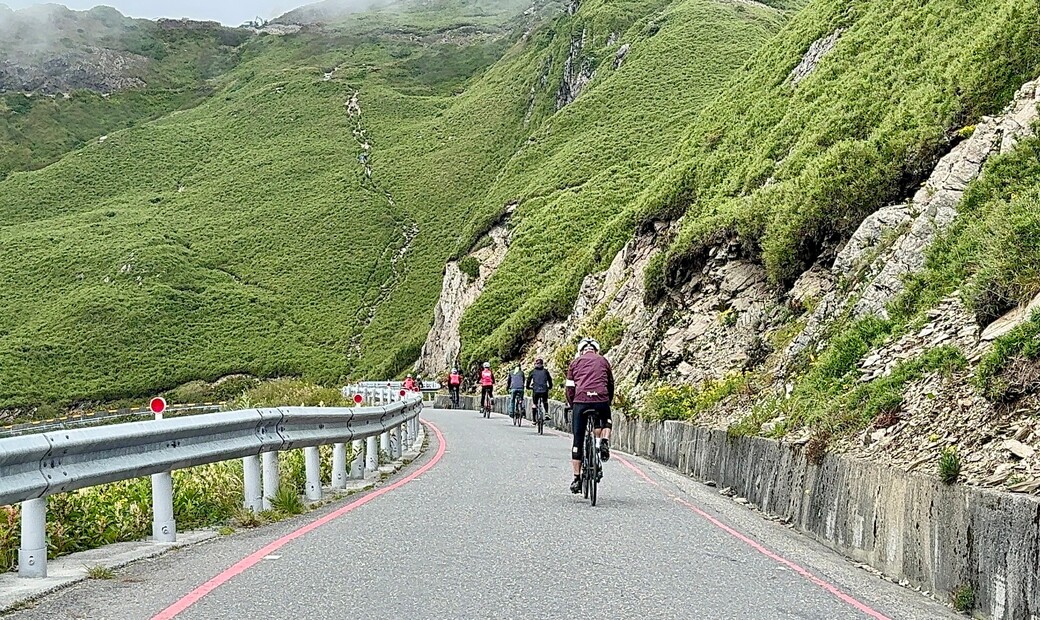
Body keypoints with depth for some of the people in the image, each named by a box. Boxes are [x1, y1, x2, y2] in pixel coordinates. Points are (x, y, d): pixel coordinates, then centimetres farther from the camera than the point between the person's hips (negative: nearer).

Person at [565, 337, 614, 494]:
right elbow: (611, 385, 23)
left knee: (578, 441, 8)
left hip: (581, 400, 0)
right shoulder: (603, 361, 20)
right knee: (606, 421, 34)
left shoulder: (576, 362, 18)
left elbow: (570, 388, 14)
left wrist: (572, 405, 24)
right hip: (601, 400, 0)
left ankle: (577, 478, 7)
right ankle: (604, 442, 5)